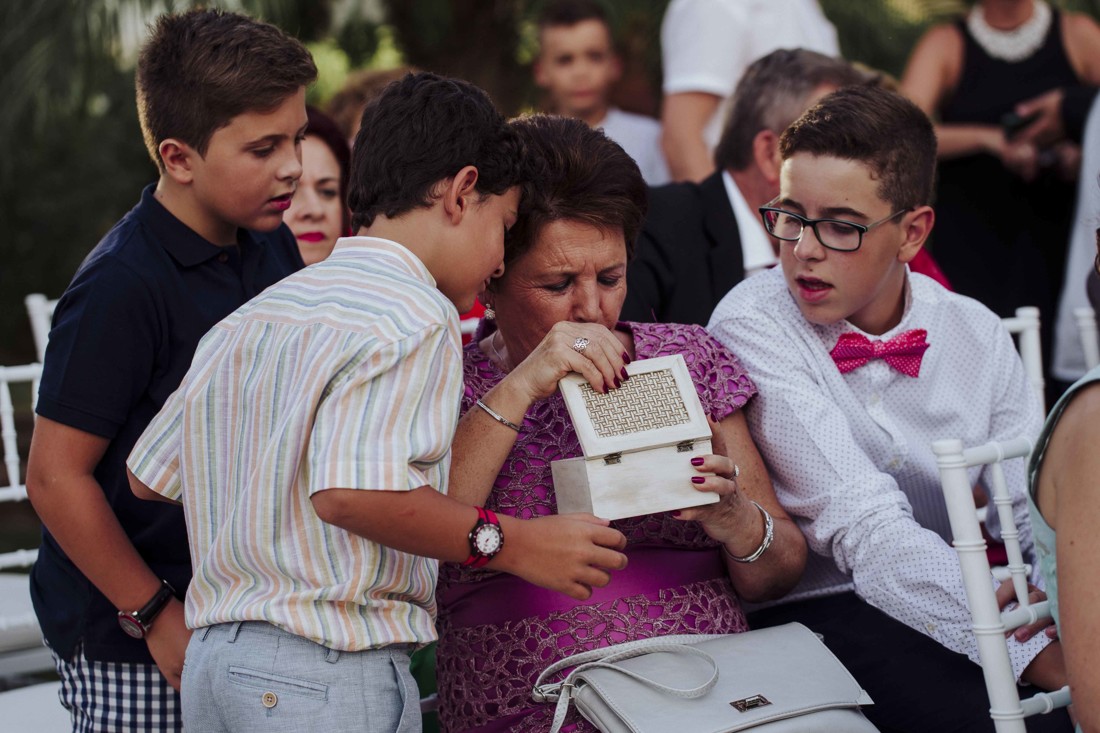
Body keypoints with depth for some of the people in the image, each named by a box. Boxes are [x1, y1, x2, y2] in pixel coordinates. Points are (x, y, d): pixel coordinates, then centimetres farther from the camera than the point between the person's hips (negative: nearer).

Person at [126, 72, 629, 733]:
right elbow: (352, 490, -24)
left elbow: (150, 473, 20)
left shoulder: (250, 318, 16)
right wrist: (512, 546, -16)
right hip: (328, 672, -8)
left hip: (212, 655, 9)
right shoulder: (416, 316, -10)